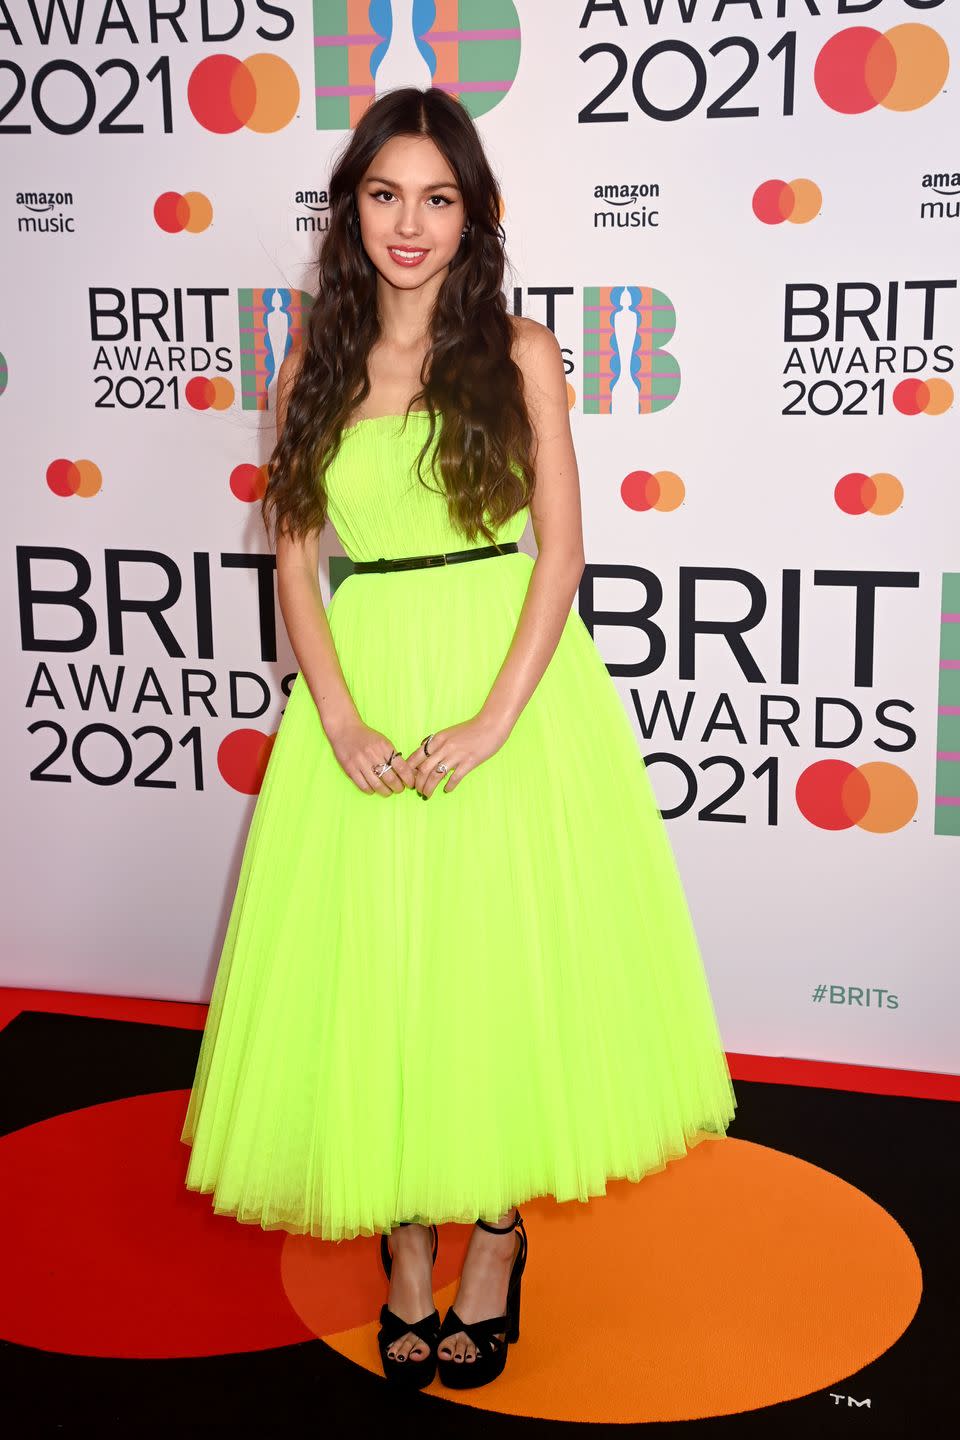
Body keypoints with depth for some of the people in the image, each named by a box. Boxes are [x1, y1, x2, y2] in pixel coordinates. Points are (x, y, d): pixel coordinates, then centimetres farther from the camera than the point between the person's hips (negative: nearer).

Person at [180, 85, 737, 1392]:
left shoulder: (520, 354, 1)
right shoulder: (316, 370, 7)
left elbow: (562, 549, -5)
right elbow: (294, 558, 4)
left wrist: (497, 719, -15)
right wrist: (340, 719, -10)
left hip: (508, 680, -2)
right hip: (366, 684, 2)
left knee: (501, 958, 4)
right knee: (373, 967, 4)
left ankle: (494, 1244, 22)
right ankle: (405, 1255, 21)